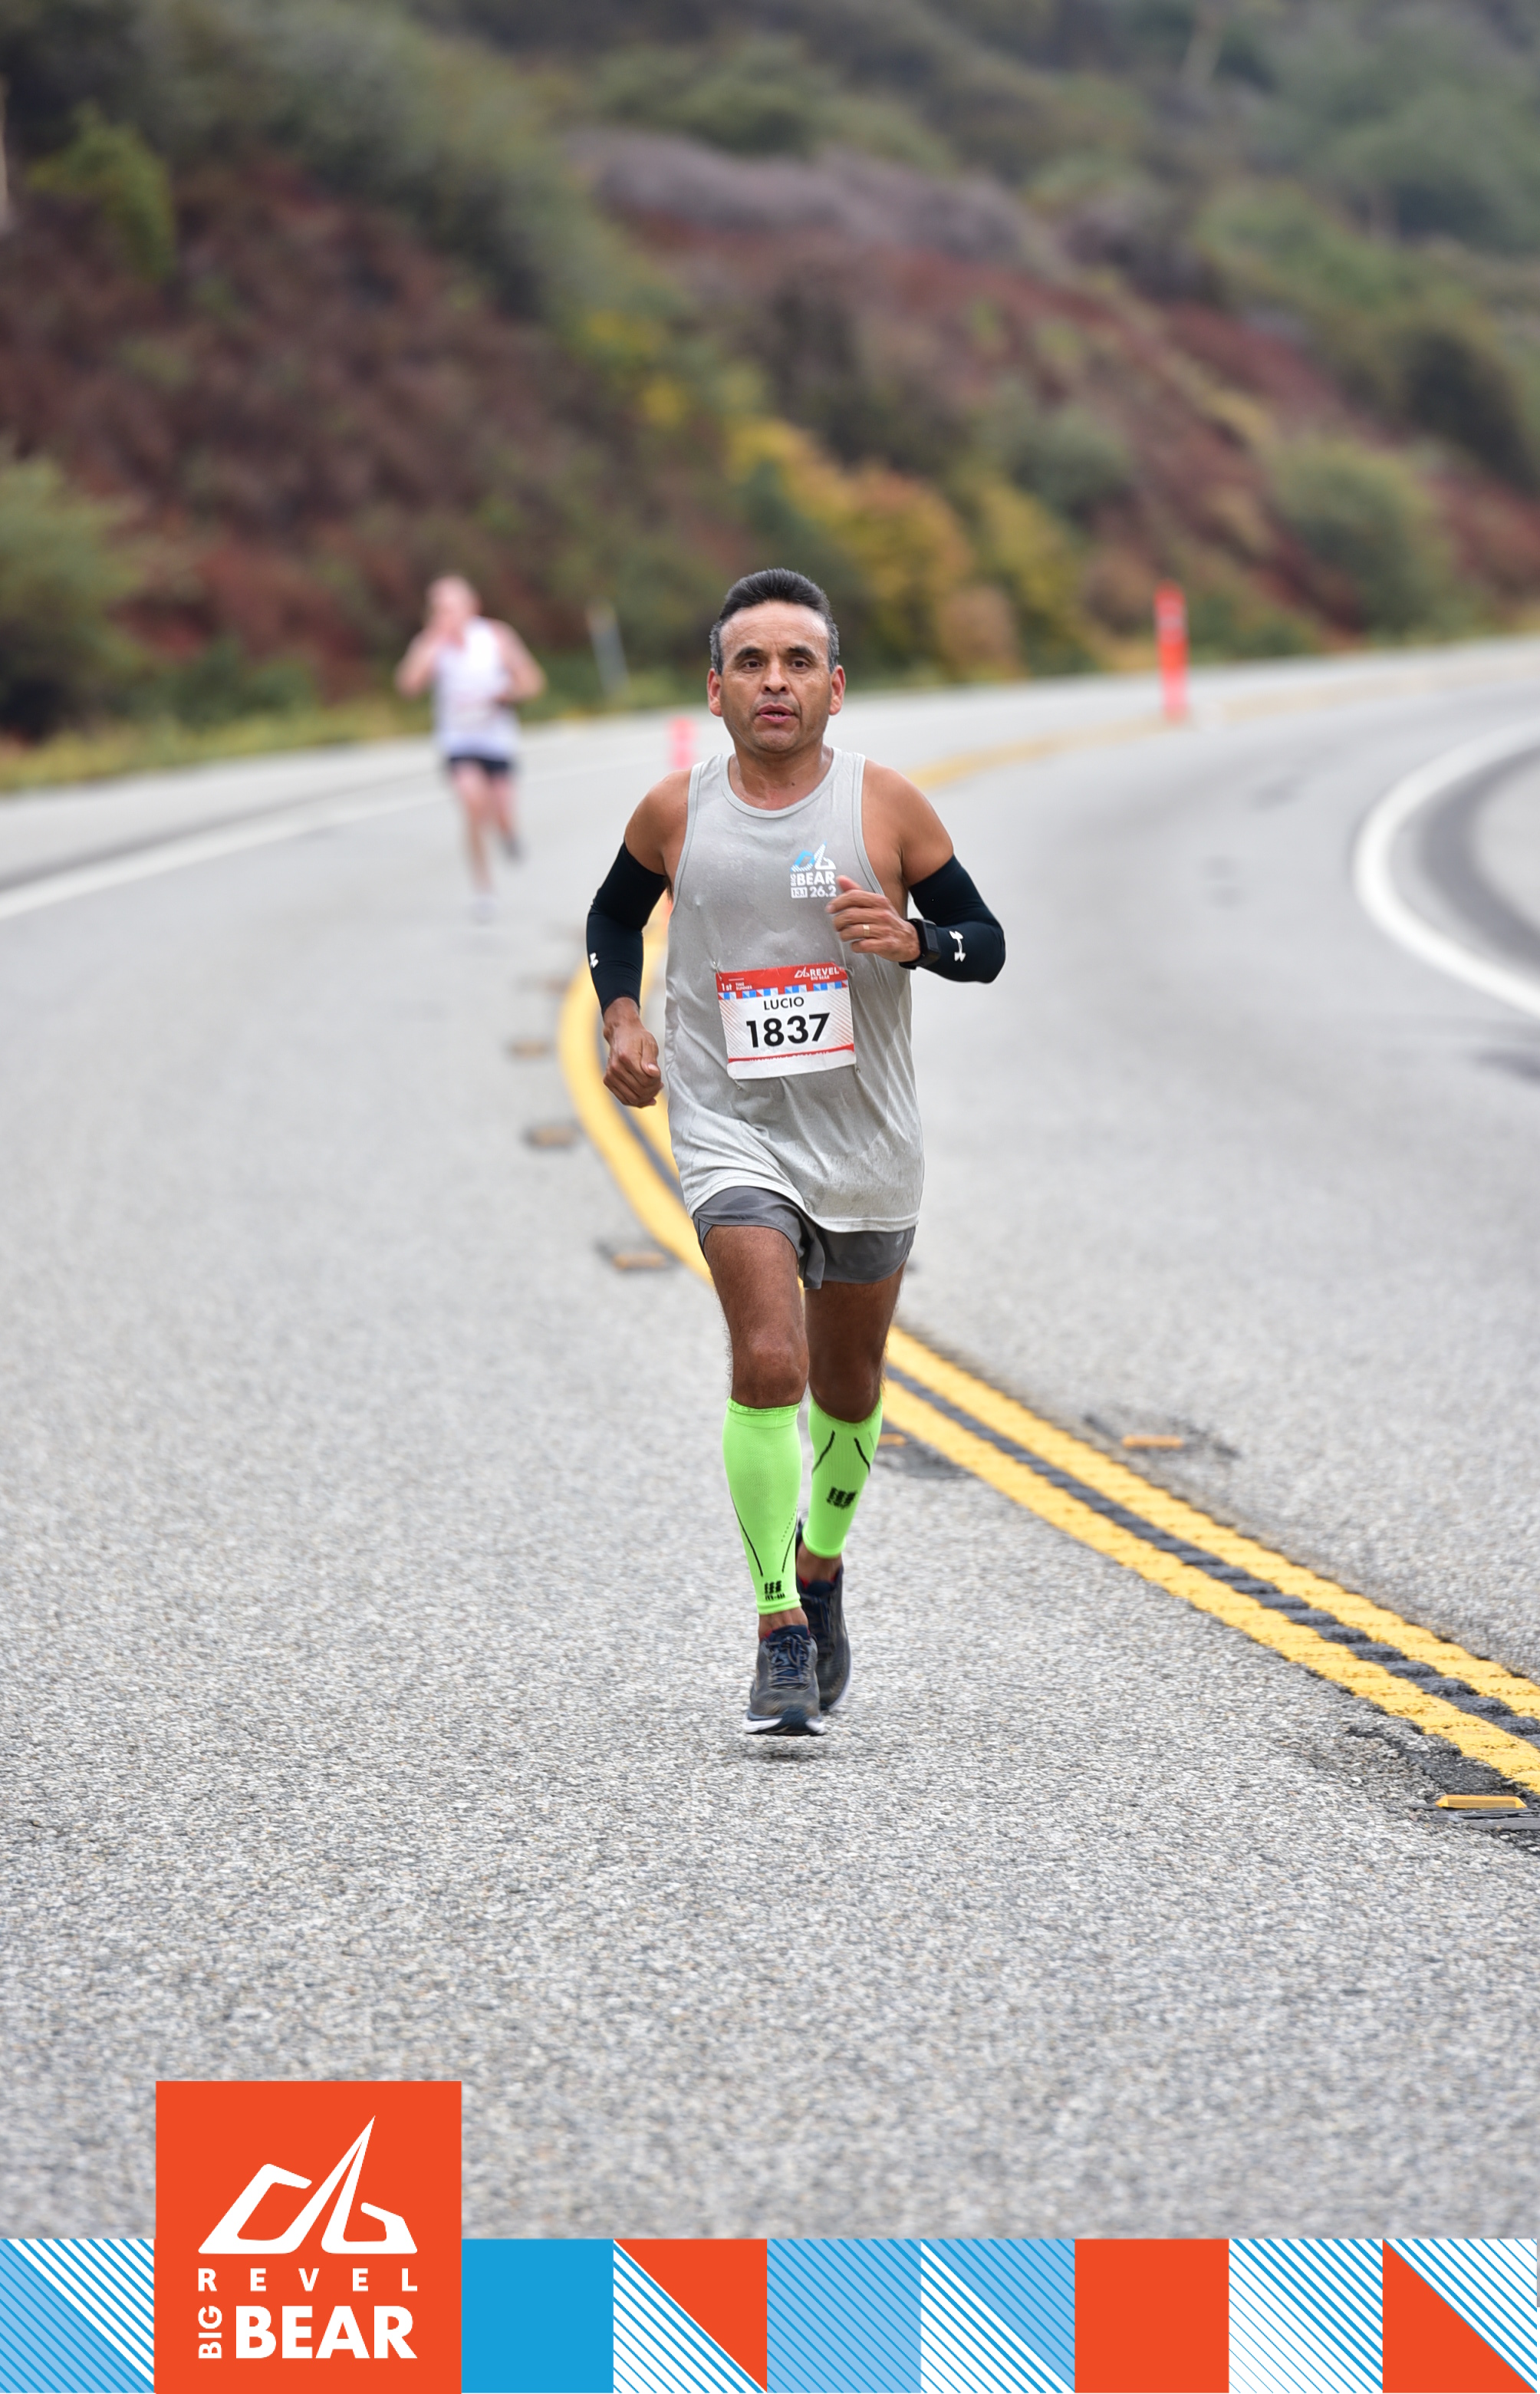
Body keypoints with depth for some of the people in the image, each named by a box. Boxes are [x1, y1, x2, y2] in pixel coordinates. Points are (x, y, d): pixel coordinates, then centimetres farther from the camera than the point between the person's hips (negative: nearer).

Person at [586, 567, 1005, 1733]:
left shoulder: (888, 804, -6)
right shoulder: (675, 813, -3)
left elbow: (987, 942, 1)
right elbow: (615, 915, 17)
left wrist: (914, 941, -20)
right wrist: (621, 1017, 0)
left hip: (866, 1140, 1)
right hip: (733, 1130, -1)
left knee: (847, 1387, 15)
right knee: (768, 1364, -19)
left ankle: (823, 1568, 43)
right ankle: (782, 1634, -13)